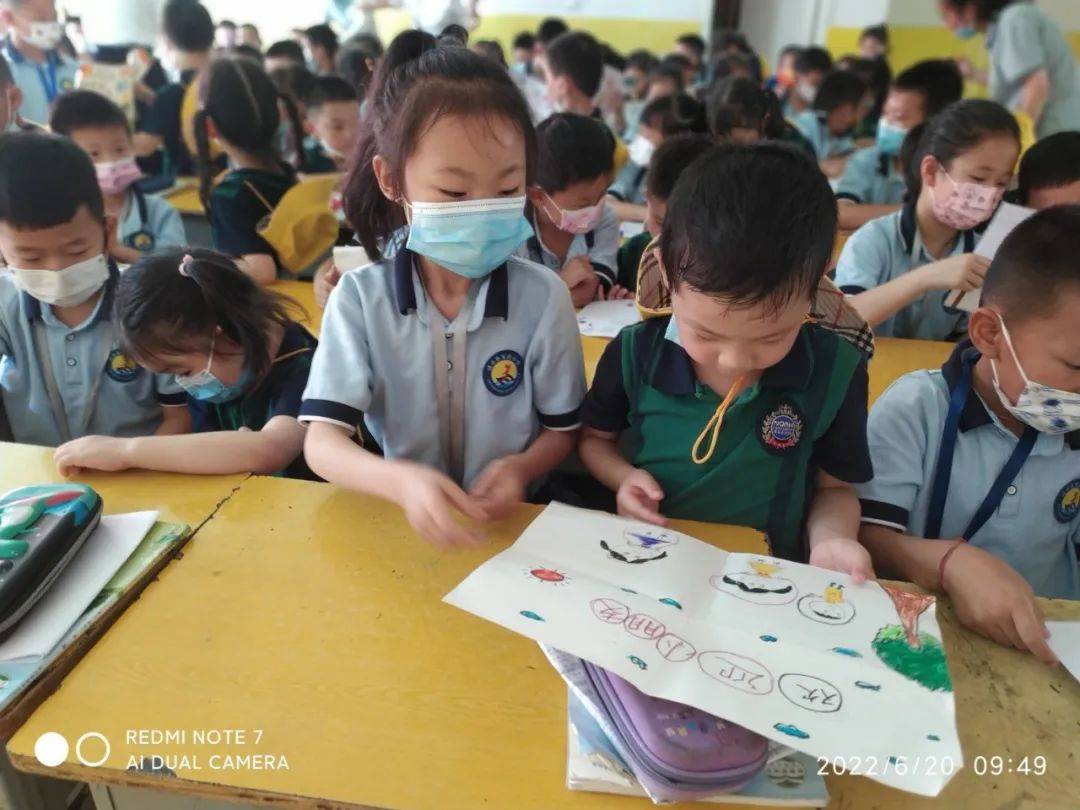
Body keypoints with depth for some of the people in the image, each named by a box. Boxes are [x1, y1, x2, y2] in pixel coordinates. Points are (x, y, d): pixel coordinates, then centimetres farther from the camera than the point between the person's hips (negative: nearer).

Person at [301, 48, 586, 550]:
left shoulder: (542, 296, -7)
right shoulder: (359, 298, -8)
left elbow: (562, 430, 2)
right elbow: (321, 442, -13)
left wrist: (522, 467, -19)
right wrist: (402, 481, -32)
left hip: (515, 520, 2)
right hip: (401, 518, -1)